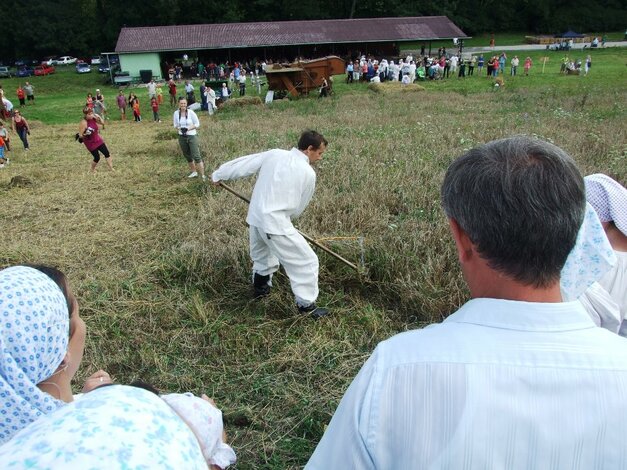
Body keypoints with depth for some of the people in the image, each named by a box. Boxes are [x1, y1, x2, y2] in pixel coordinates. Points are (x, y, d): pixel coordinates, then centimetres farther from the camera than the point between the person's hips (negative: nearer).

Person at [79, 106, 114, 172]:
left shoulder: (93, 118, -5)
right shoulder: (83, 123, -23)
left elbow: (102, 123, 7)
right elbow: (80, 135, -20)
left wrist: (99, 117, -10)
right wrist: (85, 134, -39)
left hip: (97, 139, 6)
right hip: (90, 143, -6)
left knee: (107, 153, 1)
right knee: (97, 158, 0)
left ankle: (111, 168, 10)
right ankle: (92, 169, 28)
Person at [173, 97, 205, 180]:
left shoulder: (191, 112, -12)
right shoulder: (176, 113, -2)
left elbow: (197, 124, -6)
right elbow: (175, 125, 9)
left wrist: (188, 128, -19)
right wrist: (179, 128, -13)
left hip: (192, 136, -4)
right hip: (182, 137, 4)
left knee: (196, 156, -10)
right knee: (187, 156, 16)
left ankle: (203, 175, -6)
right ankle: (194, 172, 35)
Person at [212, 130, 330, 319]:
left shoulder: (273, 154, 4)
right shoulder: (308, 173, -9)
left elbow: (243, 164, 11)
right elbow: (298, 207, 3)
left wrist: (218, 174, 25)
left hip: (256, 218, 7)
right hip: (276, 224, -7)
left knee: (262, 254, 32)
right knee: (306, 261, 3)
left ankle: (260, 286, 50)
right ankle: (307, 305, 9)